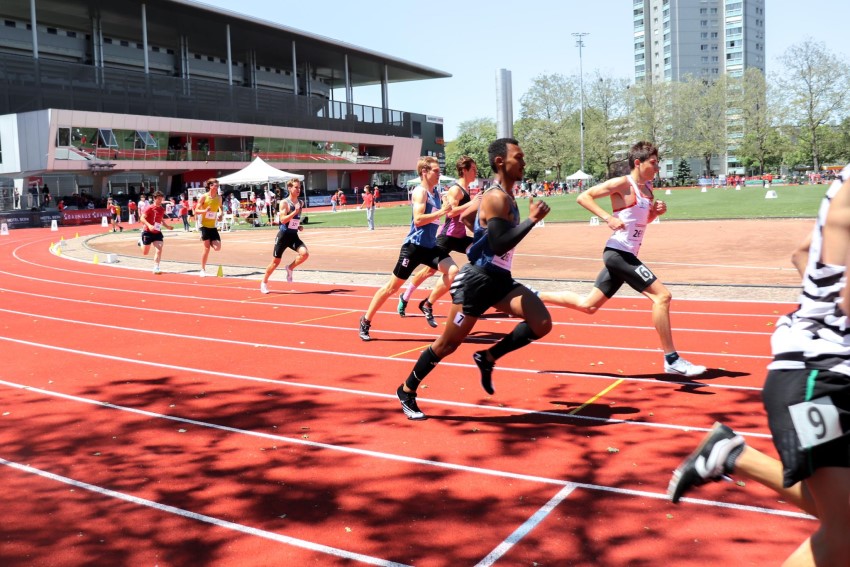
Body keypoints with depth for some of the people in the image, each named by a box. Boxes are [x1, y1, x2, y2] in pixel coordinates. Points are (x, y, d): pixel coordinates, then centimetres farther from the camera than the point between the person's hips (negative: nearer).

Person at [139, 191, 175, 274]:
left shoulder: (162, 209, 4)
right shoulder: (150, 208, -14)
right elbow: (142, 218, -18)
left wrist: (167, 226, 5)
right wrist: (149, 225, -33)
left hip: (157, 233, 4)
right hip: (147, 232, -4)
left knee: (159, 250, -14)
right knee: (145, 252, 10)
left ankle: (156, 268, -10)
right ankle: (142, 242, 45)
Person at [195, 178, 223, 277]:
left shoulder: (219, 197, 4)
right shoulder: (204, 197, -8)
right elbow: (196, 210, -7)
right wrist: (205, 210, -26)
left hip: (213, 226, 4)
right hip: (205, 225, -4)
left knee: (217, 247, -9)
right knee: (206, 248, -4)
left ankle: (209, 242, 24)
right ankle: (203, 270, 8)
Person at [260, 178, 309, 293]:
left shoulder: (301, 202, 8)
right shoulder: (284, 203, -11)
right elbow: (283, 220, -23)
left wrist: (299, 226, 9)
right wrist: (295, 211, -30)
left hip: (294, 235, 5)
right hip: (283, 235, -5)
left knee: (305, 253, -21)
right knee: (276, 262, 3)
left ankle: (290, 268, 5)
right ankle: (264, 282, 24)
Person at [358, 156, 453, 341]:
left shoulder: (435, 193, 12)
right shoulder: (420, 192, -12)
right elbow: (418, 220, -24)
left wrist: (446, 210, 8)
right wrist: (441, 212, -25)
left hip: (430, 245, 8)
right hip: (414, 245, -7)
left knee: (453, 271, -10)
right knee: (393, 286, -1)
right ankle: (366, 321, 11)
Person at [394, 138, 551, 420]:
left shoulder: (506, 197, 11)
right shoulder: (496, 198, -18)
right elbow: (500, 246, -28)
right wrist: (532, 219, -25)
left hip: (500, 279, 8)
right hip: (477, 279, -8)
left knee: (542, 324, -9)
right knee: (448, 344, 2)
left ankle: (488, 358, 7)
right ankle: (407, 391, 20)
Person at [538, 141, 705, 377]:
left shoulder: (647, 187, 14)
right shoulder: (622, 184, -11)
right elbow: (583, 197, -14)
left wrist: (657, 211, 6)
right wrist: (608, 218, -25)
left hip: (625, 255, 9)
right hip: (619, 252, -9)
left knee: (588, 305, 13)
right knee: (662, 296, -13)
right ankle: (672, 360, -6)